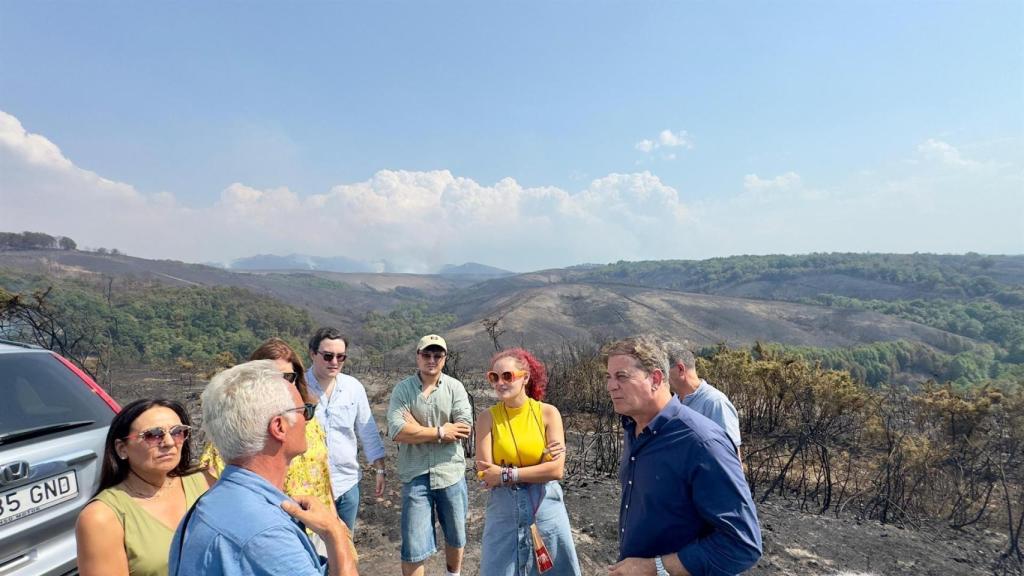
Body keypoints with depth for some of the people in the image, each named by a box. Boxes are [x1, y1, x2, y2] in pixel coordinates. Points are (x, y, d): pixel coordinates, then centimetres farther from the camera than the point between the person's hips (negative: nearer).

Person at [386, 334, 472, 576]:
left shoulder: (455, 387, -3)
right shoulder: (403, 389, -6)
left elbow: (465, 428, -14)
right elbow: (397, 431, -18)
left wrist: (417, 429, -14)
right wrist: (441, 432, -16)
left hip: (451, 474, 2)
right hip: (415, 477, -2)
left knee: (456, 537, 20)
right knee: (413, 547, 1)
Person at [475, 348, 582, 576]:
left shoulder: (548, 413, -7)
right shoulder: (487, 418, -6)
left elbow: (556, 470, -14)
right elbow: (485, 474, -13)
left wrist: (506, 474, -18)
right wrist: (539, 466, -17)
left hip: (545, 508, 0)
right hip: (503, 510, 0)